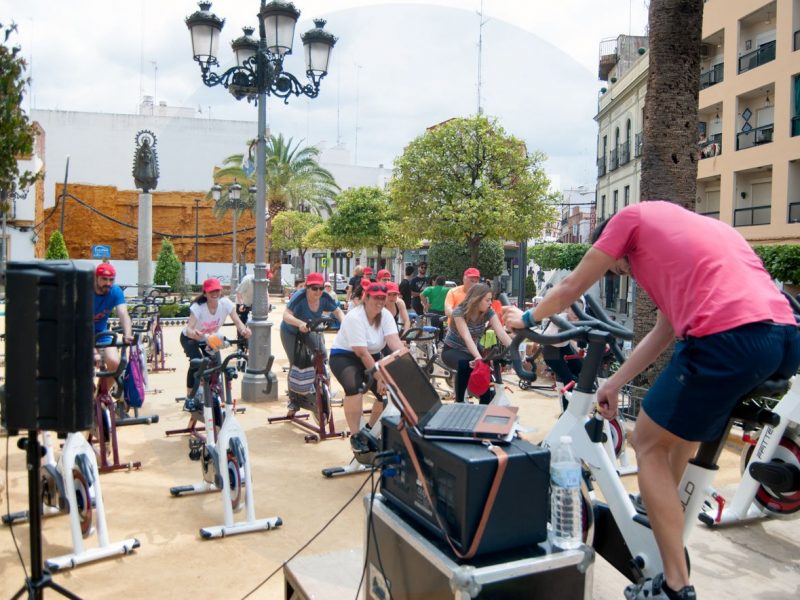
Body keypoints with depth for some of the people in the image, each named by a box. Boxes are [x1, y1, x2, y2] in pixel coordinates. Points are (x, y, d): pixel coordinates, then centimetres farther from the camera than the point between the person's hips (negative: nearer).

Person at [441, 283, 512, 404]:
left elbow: (501, 333, -26)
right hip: (452, 350, -5)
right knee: (464, 364, -36)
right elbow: (467, 338, -40)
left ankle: (485, 404, -5)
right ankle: (459, 402, -19)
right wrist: (478, 357, -56)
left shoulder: (488, 312, -14)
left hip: (473, 349, 5)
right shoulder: (459, 312, -27)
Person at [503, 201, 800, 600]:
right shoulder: (696, 229, 34)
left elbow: (570, 288, 19)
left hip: (726, 338, -8)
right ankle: (665, 508, 46)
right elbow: (664, 333, 34)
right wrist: (614, 383, 39)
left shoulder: (633, 217, 13)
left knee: (649, 444, 10)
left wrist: (527, 318, 37)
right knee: (690, 422, 33)